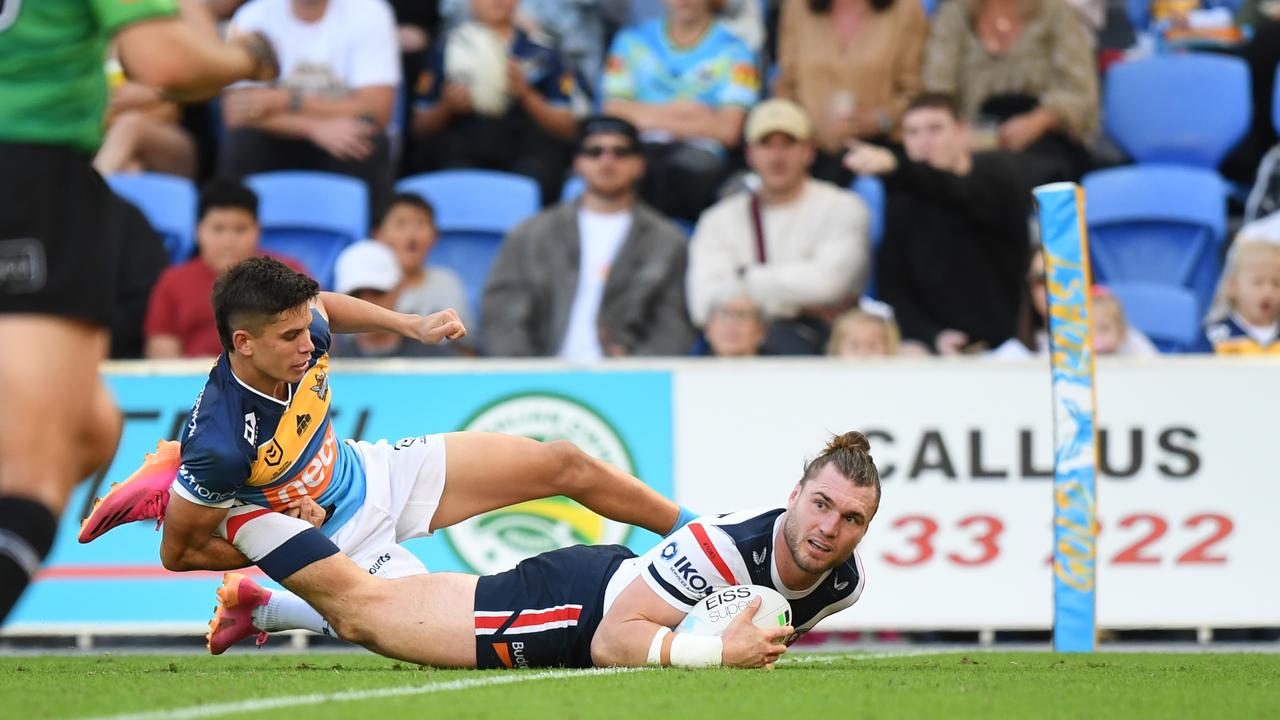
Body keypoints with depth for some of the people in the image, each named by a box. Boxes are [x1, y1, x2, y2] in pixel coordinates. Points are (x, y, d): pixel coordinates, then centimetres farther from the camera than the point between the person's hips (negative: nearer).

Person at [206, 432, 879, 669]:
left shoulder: (844, 581, -14)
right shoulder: (724, 545, -38)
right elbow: (611, 641, -37)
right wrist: (718, 651, -45)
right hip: (571, 599, -7)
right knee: (356, 606, 0)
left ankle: (262, 608, 51)